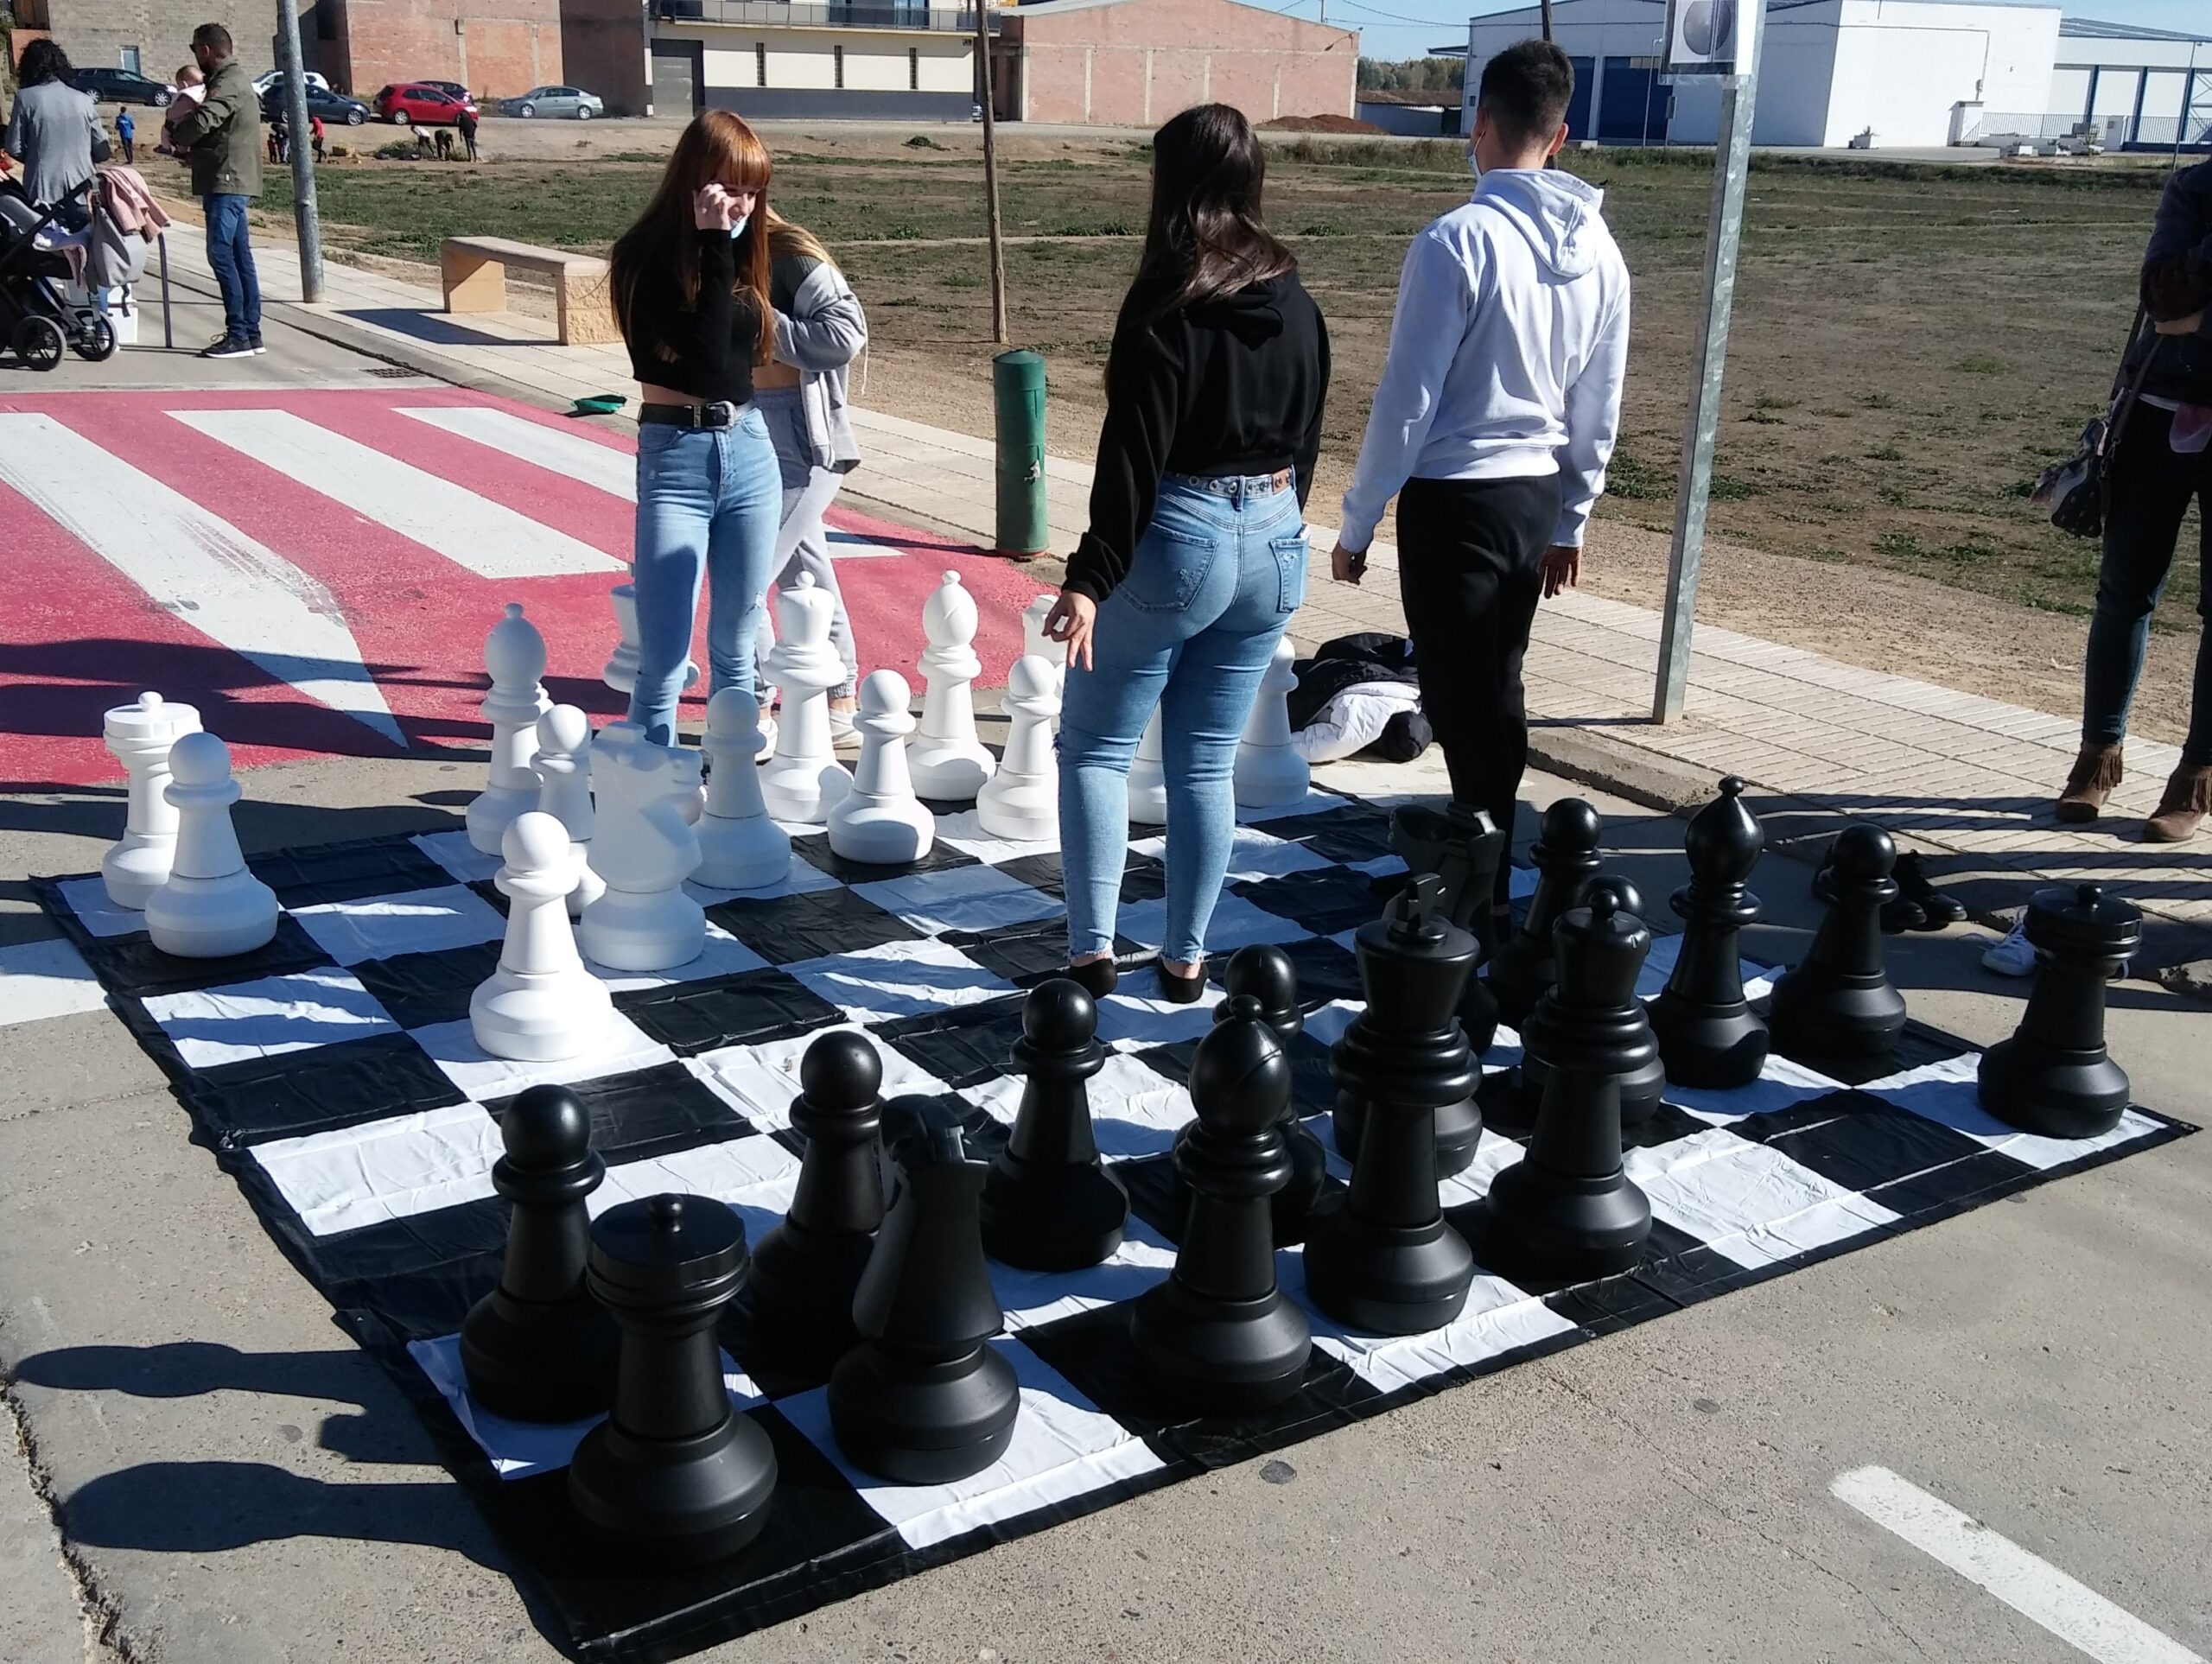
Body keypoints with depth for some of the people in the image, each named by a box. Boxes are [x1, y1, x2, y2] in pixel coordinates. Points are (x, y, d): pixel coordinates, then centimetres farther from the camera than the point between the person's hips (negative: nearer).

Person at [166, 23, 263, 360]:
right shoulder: (235, 79, 20)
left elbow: (201, 123, -25)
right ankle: (251, 332, 11)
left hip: (227, 182, -10)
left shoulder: (227, 85, -14)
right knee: (239, 256, 10)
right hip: (234, 181, 10)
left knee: (221, 253, -11)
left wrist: (176, 136, -6)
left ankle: (239, 335, -13)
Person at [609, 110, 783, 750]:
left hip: (750, 453, 5)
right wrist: (715, 248, -21)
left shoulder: (746, 248, 7)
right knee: (664, 652, -6)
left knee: (736, 642, 14)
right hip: (675, 459, -5)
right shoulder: (647, 255, -10)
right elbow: (702, 356, -20)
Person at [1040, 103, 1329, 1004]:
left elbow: (1136, 449, -19)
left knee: (1094, 748, 8)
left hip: (1176, 540, -6)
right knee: (1207, 764, 13)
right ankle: (1186, 960, 19)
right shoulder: (1297, 305, 7)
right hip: (1273, 542, 6)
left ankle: (1092, 951, 3)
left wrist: (1090, 578, -21)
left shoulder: (1167, 304, -13)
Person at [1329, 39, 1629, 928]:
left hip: (1455, 499, -7)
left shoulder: (1457, 241, -16)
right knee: (1497, 690, 18)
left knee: (1463, 699, 1)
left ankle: (1484, 898, 6)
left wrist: (1357, 522, -6)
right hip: (1538, 499, 7)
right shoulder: (1598, 251, 5)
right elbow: (1599, 410, 11)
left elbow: (1407, 399, -15)